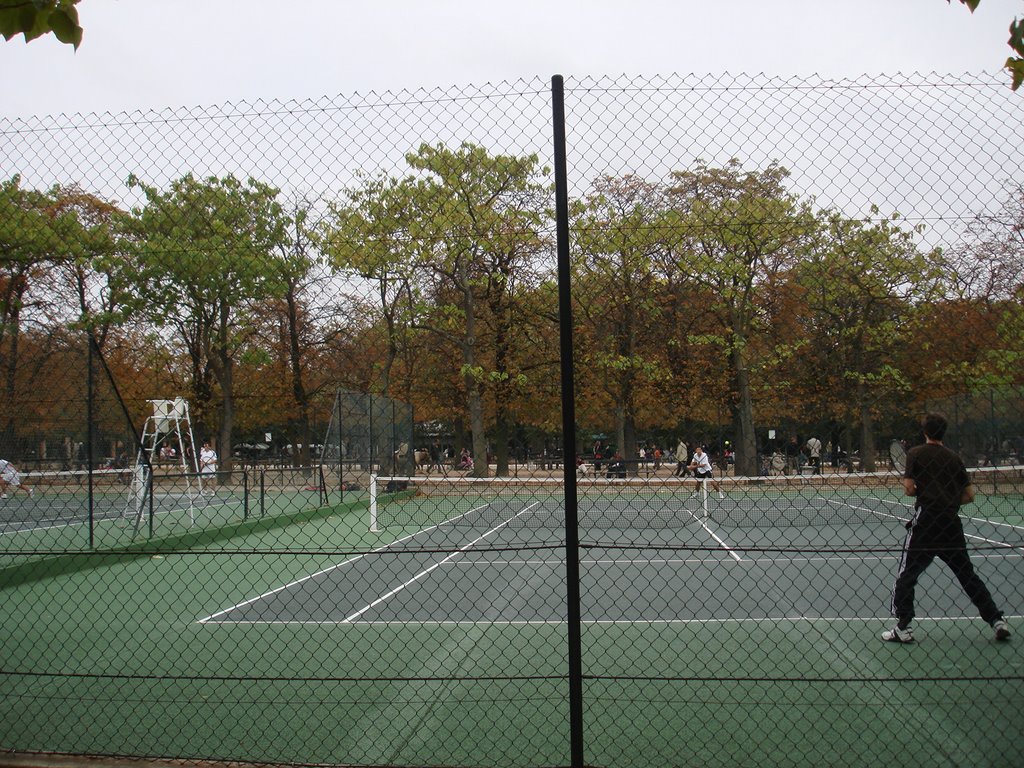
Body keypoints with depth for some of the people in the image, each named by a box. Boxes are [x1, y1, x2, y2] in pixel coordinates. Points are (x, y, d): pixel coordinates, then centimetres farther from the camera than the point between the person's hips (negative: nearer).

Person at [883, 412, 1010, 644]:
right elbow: (969, 496, 10)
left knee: (906, 576, 2)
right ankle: (997, 620, 15)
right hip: (952, 523, 4)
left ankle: (903, 628, -2)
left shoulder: (916, 454, -1)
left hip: (926, 521, -4)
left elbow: (908, 489, -8)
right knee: (968, 575, 16)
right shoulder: (954, 458, 10)